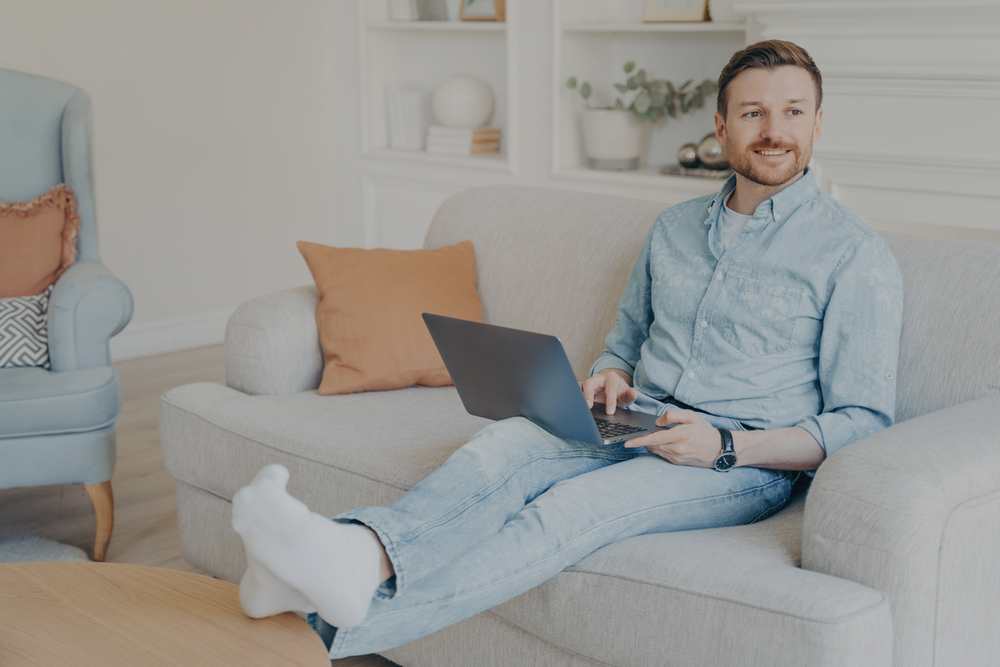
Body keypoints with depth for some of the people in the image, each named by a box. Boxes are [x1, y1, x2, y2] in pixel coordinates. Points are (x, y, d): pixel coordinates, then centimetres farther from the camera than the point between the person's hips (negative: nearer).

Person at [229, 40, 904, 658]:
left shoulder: (858, 256, 0)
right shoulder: (673, 228, 18)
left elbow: (864, 424, -4)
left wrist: (726, 447, -17)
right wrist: (610, 376, 1)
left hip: (748, 464, -5)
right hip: (640, 432, 5)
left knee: (583, 503, -35)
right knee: (505, 442, -28)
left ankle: (343, 621, -51)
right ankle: (361, 556, -54)